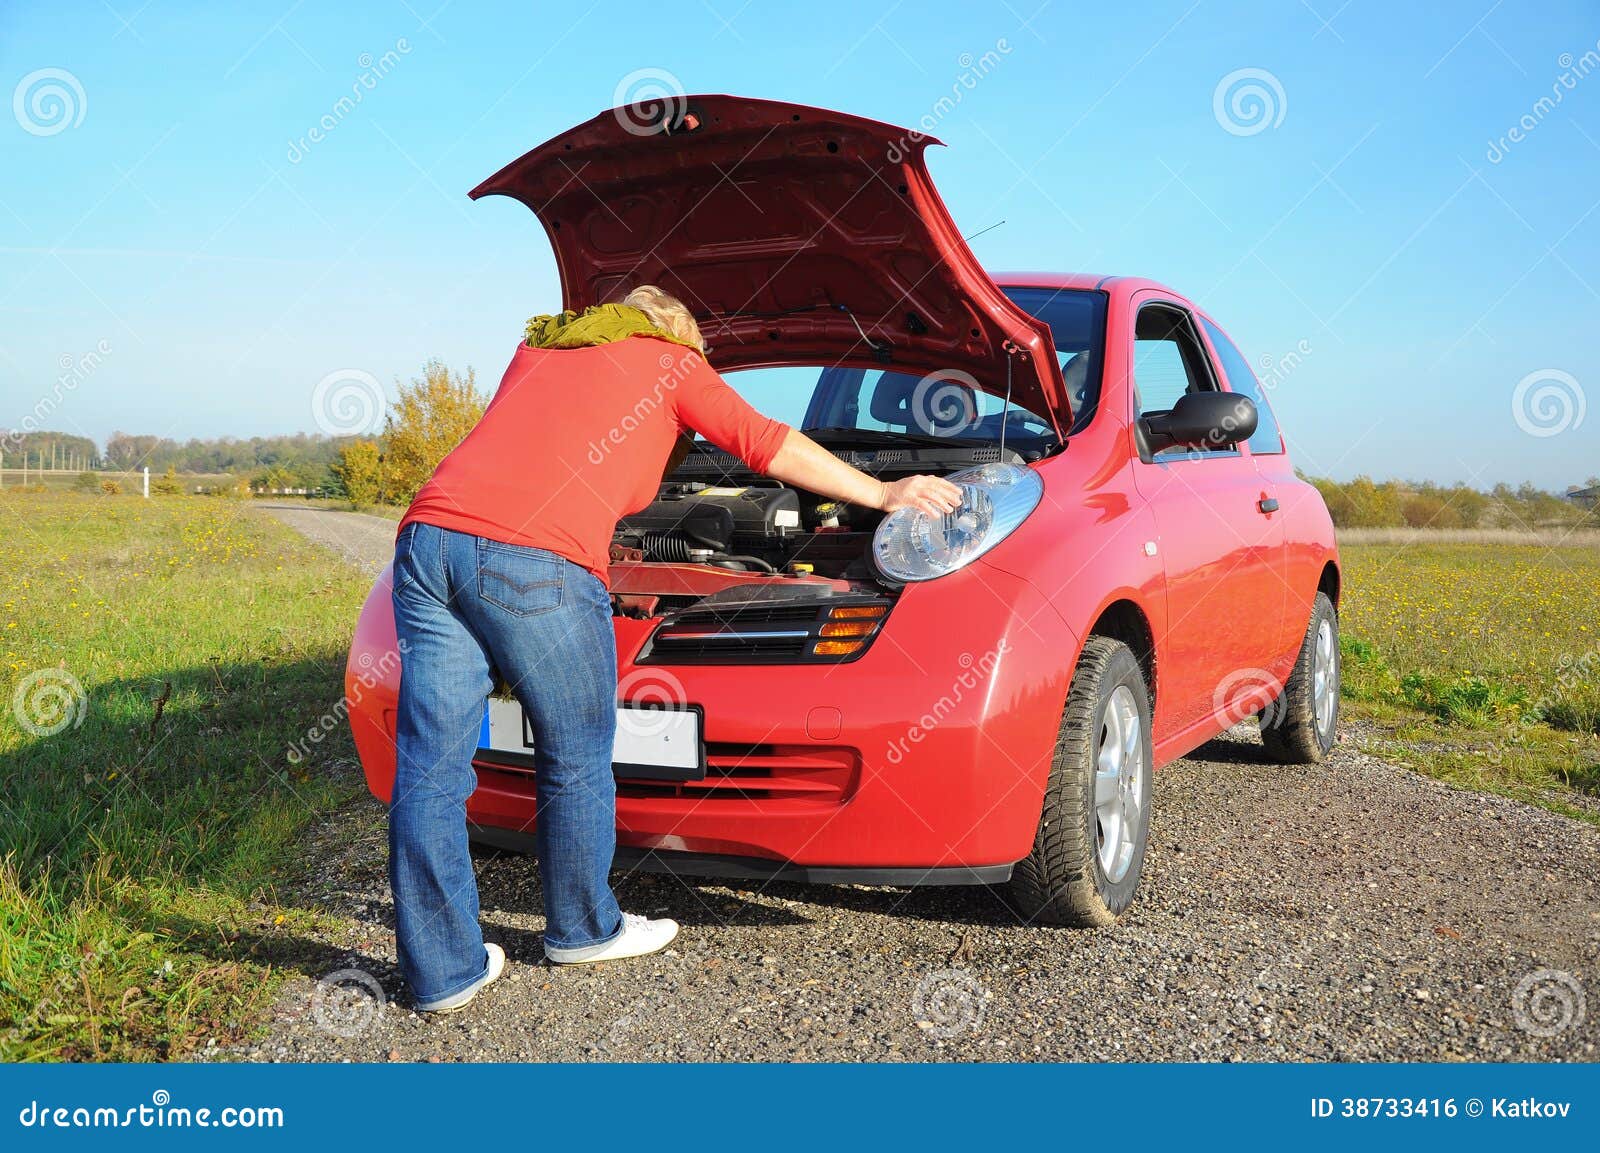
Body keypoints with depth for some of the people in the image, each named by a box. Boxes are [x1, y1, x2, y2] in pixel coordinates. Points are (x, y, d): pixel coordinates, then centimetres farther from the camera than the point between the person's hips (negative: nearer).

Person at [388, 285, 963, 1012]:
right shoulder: (671, 362, 17)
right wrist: (883, 495, 26)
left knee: (430, 771, 7)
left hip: (428, 537, 6)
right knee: (576, 761, 13)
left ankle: (441, 973, 14)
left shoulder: (538, 349, 33)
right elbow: (767, 445, 16)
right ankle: (582, 930, 30)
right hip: (535, 560, -6)